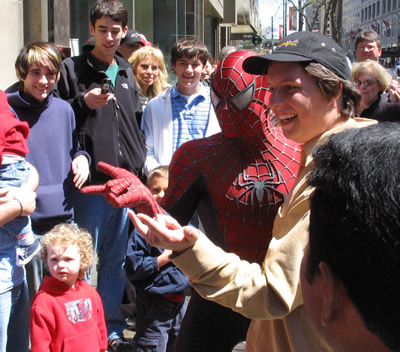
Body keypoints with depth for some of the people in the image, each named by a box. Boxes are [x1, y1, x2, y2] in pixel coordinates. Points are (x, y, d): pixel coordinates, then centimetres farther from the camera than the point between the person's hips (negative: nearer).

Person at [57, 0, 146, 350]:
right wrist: (83, 104, -17)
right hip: (91, 181, -4)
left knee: (117, 259, 12)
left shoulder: (127, 73, 15)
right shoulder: (72, 69, -1)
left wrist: (140, 165, 11)